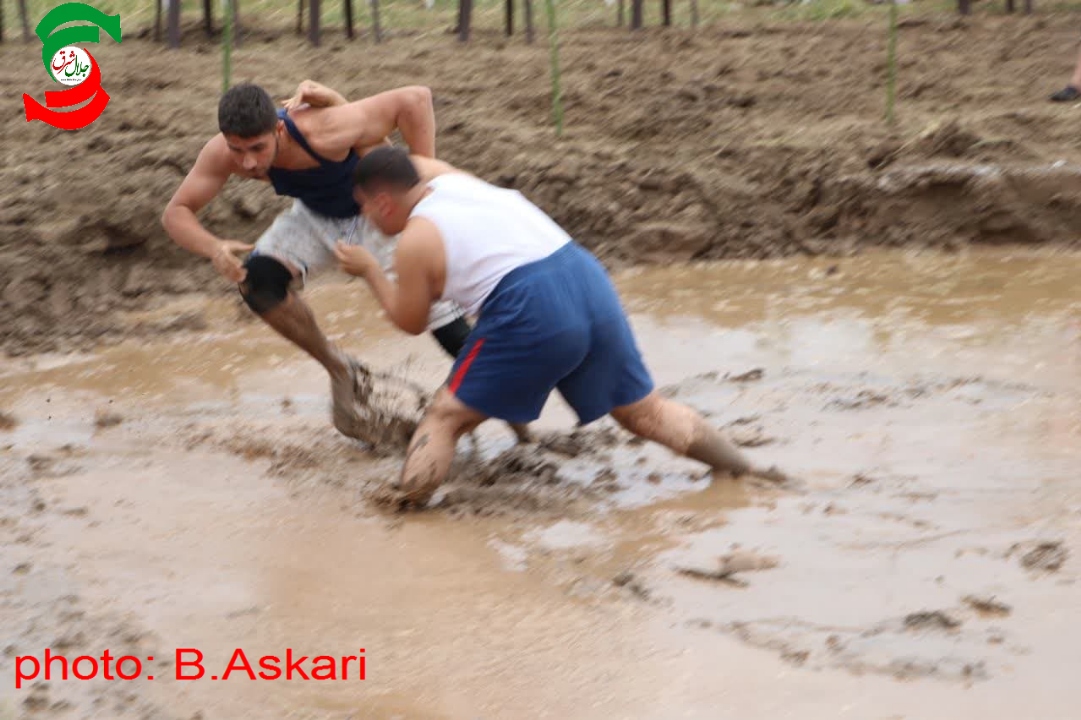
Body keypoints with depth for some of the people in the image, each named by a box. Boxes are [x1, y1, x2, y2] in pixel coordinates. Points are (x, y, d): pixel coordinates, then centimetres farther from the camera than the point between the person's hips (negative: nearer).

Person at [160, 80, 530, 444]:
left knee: (439, 314, -11)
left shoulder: (322, 133, -41)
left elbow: (415, 99, -38)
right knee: (258, 281, -20)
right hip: (317, 216, 4)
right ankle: (340, 371, 3)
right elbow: (176, 213, -18)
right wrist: (214, 248, -39)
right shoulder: (223, 153, -26)